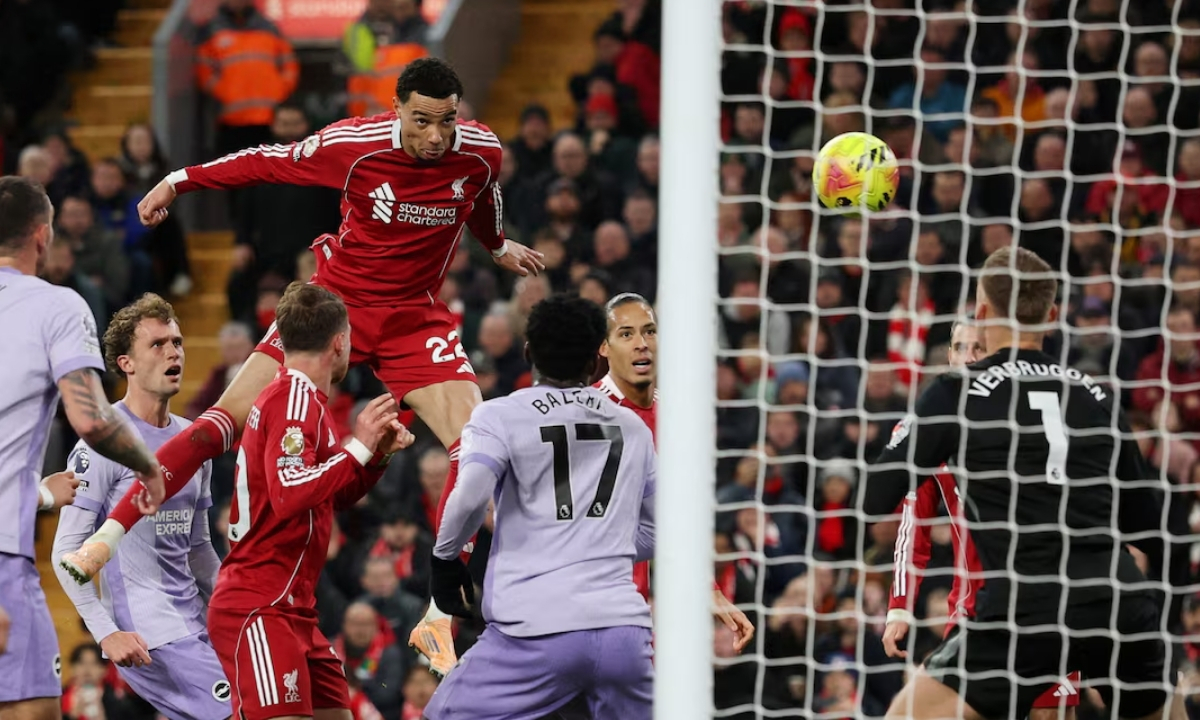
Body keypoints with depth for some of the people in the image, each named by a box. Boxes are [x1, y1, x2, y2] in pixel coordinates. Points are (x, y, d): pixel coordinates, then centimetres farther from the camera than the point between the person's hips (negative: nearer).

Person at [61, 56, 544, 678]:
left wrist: (499, 247, 34)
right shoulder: (354, 144, -19)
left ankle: (438, 620, -7)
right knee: (227, 418, -11)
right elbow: (268, 162, -3)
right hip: (335, 299, -2)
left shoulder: (481, 152, -11)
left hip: (416, 318, 2)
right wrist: (180, 181, 3)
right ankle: (107, 536, -6)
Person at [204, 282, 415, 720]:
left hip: (292, 609, 10)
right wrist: (359, 447, -18)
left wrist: (377, 454, 12)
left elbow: (329, 498, 28)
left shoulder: (300, 397, 18)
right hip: (258, 609, -10)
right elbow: (290, 494, -25)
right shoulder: (295, 397, -12)